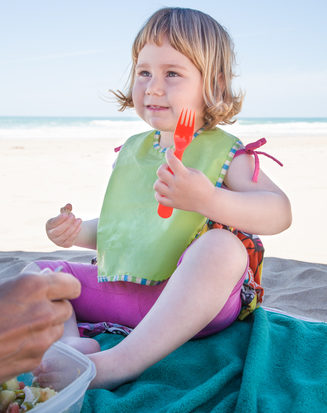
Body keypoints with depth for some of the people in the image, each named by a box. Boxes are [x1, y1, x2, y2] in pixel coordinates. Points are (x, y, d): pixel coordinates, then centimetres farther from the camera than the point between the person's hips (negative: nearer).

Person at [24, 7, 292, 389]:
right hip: (118, 290, 6)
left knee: (221, 246, -38)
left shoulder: (224, 152, -5)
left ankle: (117, 362, -40)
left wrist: (208, 199, -36)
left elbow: (279, 213, -20)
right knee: (38, 273, 4)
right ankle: (70, 341, -23)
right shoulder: (131, 151, 13)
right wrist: (78, 232, 3)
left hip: (194, 301, -6)